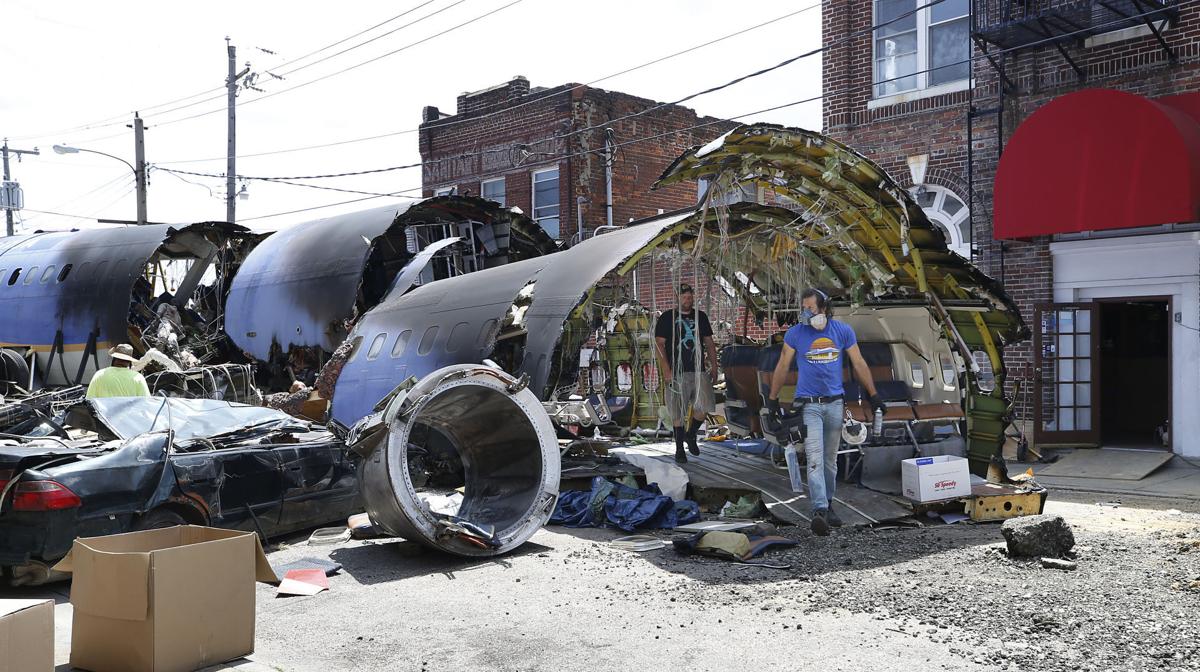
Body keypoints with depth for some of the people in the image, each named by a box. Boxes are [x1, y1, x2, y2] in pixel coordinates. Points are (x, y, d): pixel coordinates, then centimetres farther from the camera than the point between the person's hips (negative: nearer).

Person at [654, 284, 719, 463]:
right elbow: (659, 344, -5)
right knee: (678, 413, -1)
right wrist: (666, 370, -14)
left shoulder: (701, 317, 15)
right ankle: (679, 449, 12)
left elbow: (709, 343, 19)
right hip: (676, 373, -3)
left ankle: (690, 435, 18)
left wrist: (714, 367, 11)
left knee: (704, 407, -8)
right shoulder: (667, 318, 1)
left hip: (699, 371, 4)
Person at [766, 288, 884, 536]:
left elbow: (859, 364, 10)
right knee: (815, 460, -14)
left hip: (835, 403, 3)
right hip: (808, 405, -2)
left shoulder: (843, 331, 3)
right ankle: (819, 510, -22)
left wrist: (873, 394, 11)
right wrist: (772, 399, 10)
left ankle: (828, 506, 24)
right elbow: (782, 367, 6)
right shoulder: (795, 333, -1)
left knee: (830, 460, 11)